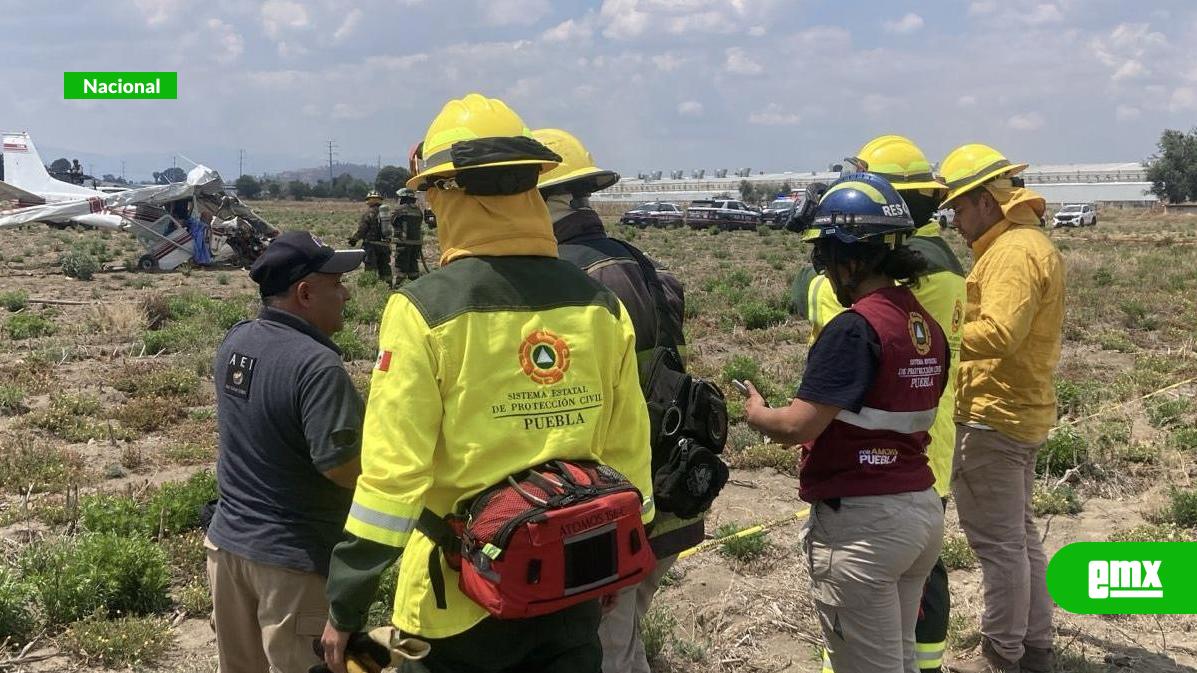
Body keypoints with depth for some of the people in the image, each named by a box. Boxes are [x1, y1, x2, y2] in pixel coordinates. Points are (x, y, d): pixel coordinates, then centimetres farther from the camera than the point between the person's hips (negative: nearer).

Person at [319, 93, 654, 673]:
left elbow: (390, 476, -18)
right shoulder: (599, 305, -3)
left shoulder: (425, 310, -17)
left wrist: (345, 609, -7)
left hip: (460, 601, -3)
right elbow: (628, 457, 3)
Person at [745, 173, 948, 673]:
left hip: (861, 524, -8)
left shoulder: (854, 328, -19)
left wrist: (754, 412, -1)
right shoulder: (926, 325, 6)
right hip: (923, 509, 8)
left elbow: (796, 427, -20)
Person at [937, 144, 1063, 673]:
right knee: (1018, 534, 18)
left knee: (997, 540, -1)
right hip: (1019, 410, 11)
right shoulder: (1031, 242, 16)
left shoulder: (1014, 250, -17)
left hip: (992, 417, -11)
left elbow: (998, 333, -29)